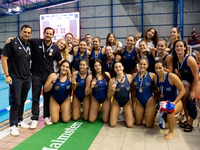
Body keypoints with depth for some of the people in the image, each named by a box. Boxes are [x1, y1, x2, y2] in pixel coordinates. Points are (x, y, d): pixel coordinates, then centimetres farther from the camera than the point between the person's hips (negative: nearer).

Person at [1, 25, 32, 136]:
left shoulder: (30, 45, 8)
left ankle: (20, 120, 30)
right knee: (15, 101, -3)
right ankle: (13, 125, 9)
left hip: (27, 78, 6)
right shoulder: (12, 43, -8)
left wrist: (30, 74, 13)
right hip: (15, 78, -5)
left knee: (23, 100, 14)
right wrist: (7, 75, -14)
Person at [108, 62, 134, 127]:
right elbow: (109, 96, -8)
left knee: (130, 125, -7)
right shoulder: (112, 80, -14)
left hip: (127, 102, 0)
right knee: (112, 124, -5)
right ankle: (116, 114, 26)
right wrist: (112, 90, -27)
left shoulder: (129, 77, -14)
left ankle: (125, 114, 24)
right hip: (116, 102, 0)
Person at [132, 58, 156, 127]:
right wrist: (133, 103, 9)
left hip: (150, 101, -3)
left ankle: (153, 113, 32)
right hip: (138, 102, 3)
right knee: (138, 123, 10)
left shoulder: (152, 75, -10)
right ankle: (143, 113, 39)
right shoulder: (134, 75, 1)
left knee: (149, 125, 3)